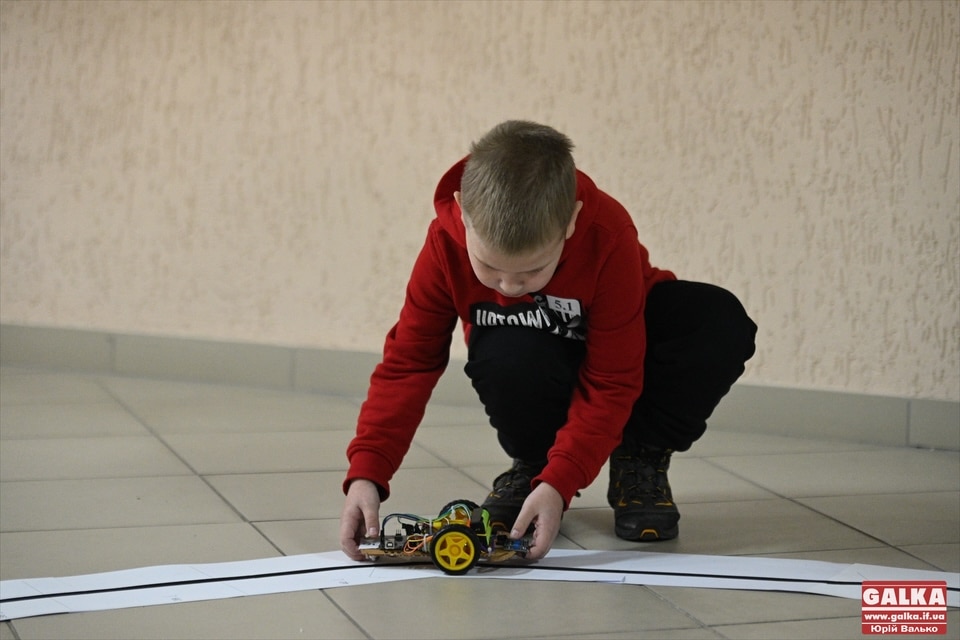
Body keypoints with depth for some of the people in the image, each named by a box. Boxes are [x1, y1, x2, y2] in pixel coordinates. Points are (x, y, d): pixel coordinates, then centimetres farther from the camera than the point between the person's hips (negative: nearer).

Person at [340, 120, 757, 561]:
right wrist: (366, 473, -33)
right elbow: (408, 361, -22)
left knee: (722, 324, -32)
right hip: (541, 368, 0)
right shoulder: (447, 245, -28)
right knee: (504, 359, -39)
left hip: (626, 340, 0)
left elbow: (611, 383, -30)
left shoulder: (609, 239, -34)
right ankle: (532, 463, -4)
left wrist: (560, 483, -40)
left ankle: (640, 459, -7)